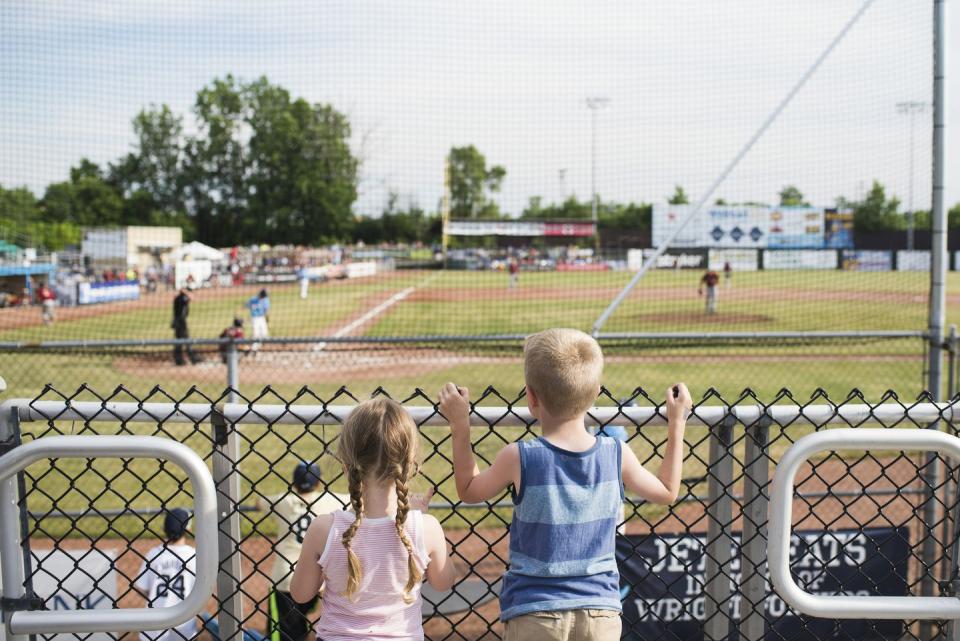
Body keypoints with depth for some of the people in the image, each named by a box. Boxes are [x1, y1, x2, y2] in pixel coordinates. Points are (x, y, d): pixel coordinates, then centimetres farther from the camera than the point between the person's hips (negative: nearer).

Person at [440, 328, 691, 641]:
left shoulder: (519, 458, -13)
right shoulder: (617, 454, -6)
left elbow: (469, 491, 6)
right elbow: (667, 492, 13)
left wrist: (460, 425, 12)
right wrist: (677, 423, 21)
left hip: (535, 614, -2)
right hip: (601, 612, 3)